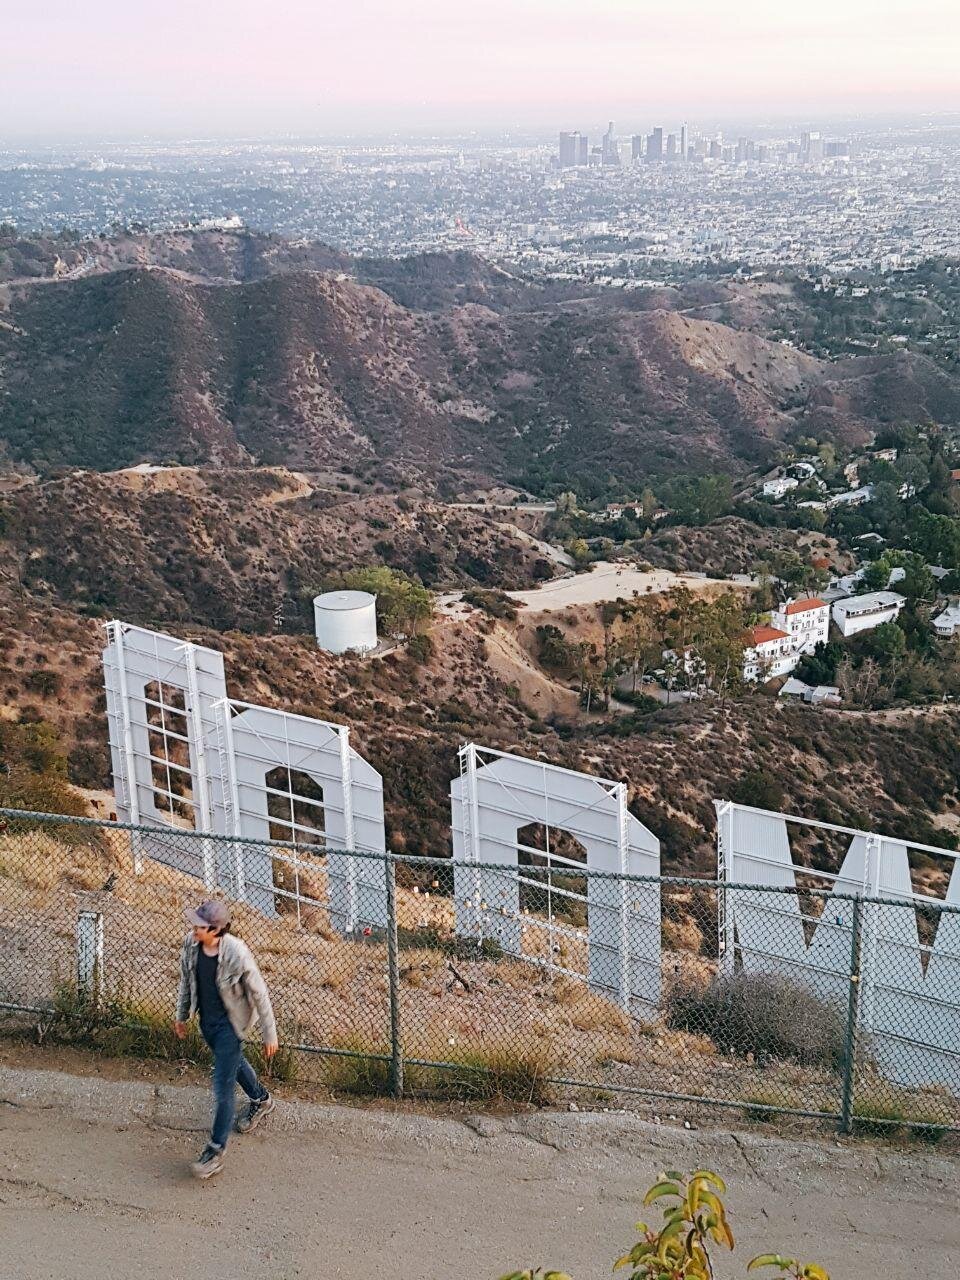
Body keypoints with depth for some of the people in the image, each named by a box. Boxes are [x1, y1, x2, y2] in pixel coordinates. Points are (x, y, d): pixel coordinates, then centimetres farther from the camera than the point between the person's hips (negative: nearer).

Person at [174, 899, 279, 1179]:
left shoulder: (237, 954, -32)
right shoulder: (190, 944, -16)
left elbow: (259, 995, -20)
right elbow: (186, 981, 5)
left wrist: (269, 1035, -13)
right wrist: (182, 1015, 15)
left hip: (230, 1024, -7)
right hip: (206, 1020, 7)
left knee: (223, 1087, -3)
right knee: (233, 1063, 29)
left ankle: (215, 1152, 11)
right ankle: (261, 1100, 56)